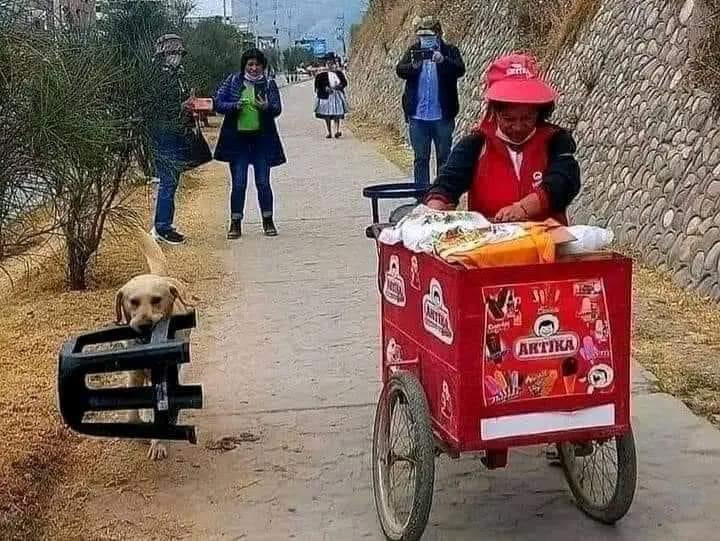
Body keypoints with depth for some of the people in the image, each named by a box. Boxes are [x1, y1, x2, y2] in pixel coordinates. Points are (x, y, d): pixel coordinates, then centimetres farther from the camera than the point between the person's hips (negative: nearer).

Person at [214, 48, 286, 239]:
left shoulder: (269, 85, 4)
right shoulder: (233, 81, 4)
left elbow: (277, 108, -5)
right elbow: (218, 103, 0)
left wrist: (267, 106, -27)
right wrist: (235, 106, -19)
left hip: (262, 139, 0)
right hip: (237, 139, 0)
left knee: (263, 182, 3)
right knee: (238, 183, 2)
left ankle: (268, 221, 17)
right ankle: (235, 223, 11)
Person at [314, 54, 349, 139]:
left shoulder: (339, 72, 7)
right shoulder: (322, 74, -2)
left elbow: (345, 82, 8)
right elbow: (318, 85, -4)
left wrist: (340, 86, -12)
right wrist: (325, 88, -18)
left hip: (337, 96, 2)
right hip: (326, 96, -2)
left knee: (337, 114, -4)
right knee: (327, 115, 2)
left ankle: (337, 131, -6)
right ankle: (329, 132, 10)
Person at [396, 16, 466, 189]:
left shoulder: (449, 51, 1)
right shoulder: (413, 51, 7)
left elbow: (460, 69, -15)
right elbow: (400, 70, -7)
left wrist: (443, 60, -33)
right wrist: (413, 66, -28)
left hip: (443, 115, -2)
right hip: (417, 116, 2)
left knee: (444, 157, 7)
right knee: (420, 158, 7)